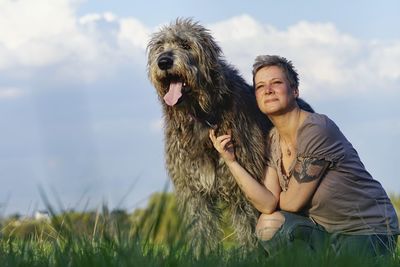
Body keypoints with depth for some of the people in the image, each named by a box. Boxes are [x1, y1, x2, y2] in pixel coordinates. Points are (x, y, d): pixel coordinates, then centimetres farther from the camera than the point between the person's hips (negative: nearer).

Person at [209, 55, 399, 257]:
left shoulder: (317, 129, -20)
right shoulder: (272, 141, 4)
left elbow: (292, 202, -16)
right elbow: (268, 204, -9)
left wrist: (275, 198, 5)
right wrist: (231, 161, -13)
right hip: (328, 229, 7)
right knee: (269, 224, -15)